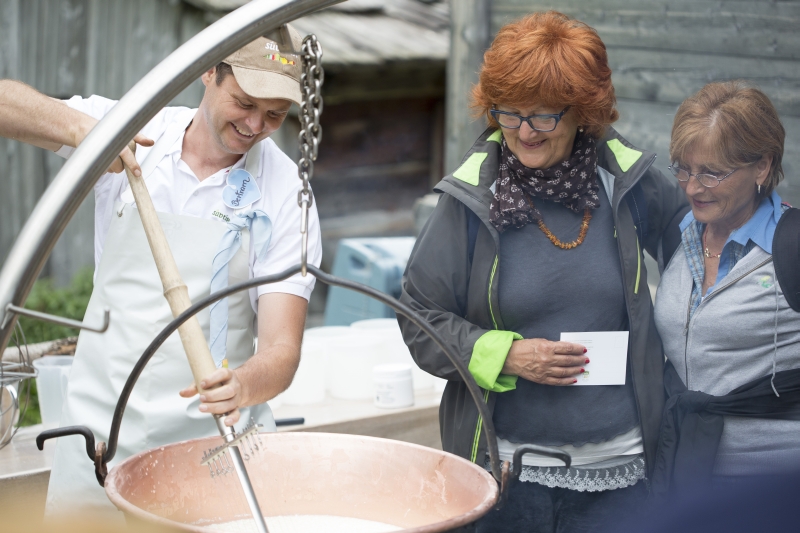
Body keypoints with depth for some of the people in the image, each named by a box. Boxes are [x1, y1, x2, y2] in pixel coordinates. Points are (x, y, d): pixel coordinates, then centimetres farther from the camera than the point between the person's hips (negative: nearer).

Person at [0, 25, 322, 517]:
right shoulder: (134, 131, -1)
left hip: (210, 439, -1)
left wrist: (244, 384, -36)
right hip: (100, 429, 2)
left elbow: (282, 347, -13)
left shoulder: (285, 192, -7)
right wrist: (81, 128, -25)